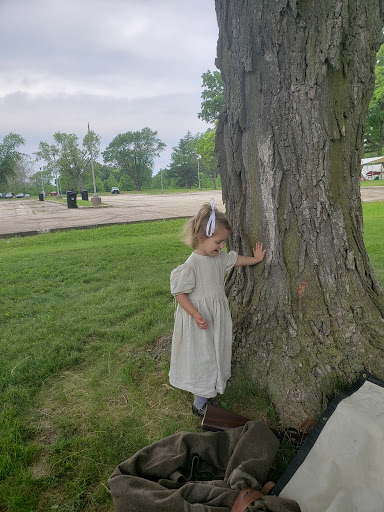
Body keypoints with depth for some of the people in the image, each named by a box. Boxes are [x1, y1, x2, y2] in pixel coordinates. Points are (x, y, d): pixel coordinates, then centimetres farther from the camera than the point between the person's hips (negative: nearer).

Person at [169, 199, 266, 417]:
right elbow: (180, 294, -22)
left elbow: (234, 259, 20)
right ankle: (199, 405, 22)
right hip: (200, 320, -8)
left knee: (217, 352, 21)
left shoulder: (219, 257, -2)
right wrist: (196, 315, -29)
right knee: (203, 356, 3)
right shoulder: (191, 266, -25)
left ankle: (211, 391, 42)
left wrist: (256, 259, 18)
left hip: (218, 316, 8)